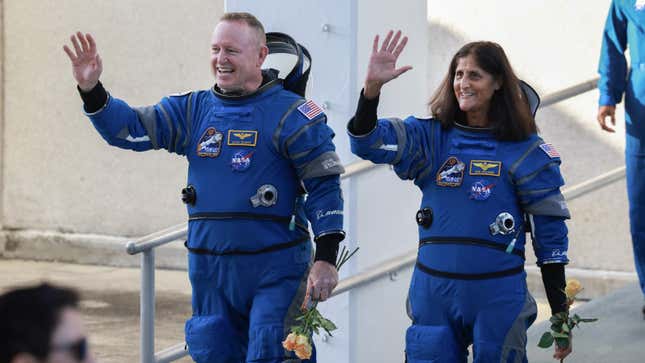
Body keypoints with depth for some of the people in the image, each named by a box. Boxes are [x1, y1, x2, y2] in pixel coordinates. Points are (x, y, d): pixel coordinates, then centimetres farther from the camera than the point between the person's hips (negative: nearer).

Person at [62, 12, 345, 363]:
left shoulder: (291, 114, -6)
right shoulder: (193, 110, 9)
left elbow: (324, 186, -7)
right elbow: (129, 129, 5)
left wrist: (326, 259, -13)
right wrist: (91, 90, -12)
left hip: (276, 271, -5)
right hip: (210, 269, 5)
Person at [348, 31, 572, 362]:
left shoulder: (526, 151, -1)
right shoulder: (431, 138, 5)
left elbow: (550, 234, 0)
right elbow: (366, 143, -9)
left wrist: (561, 317, -1)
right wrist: (372, 86, -25)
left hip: (498, 297, -2)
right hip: (433, 294, 2)